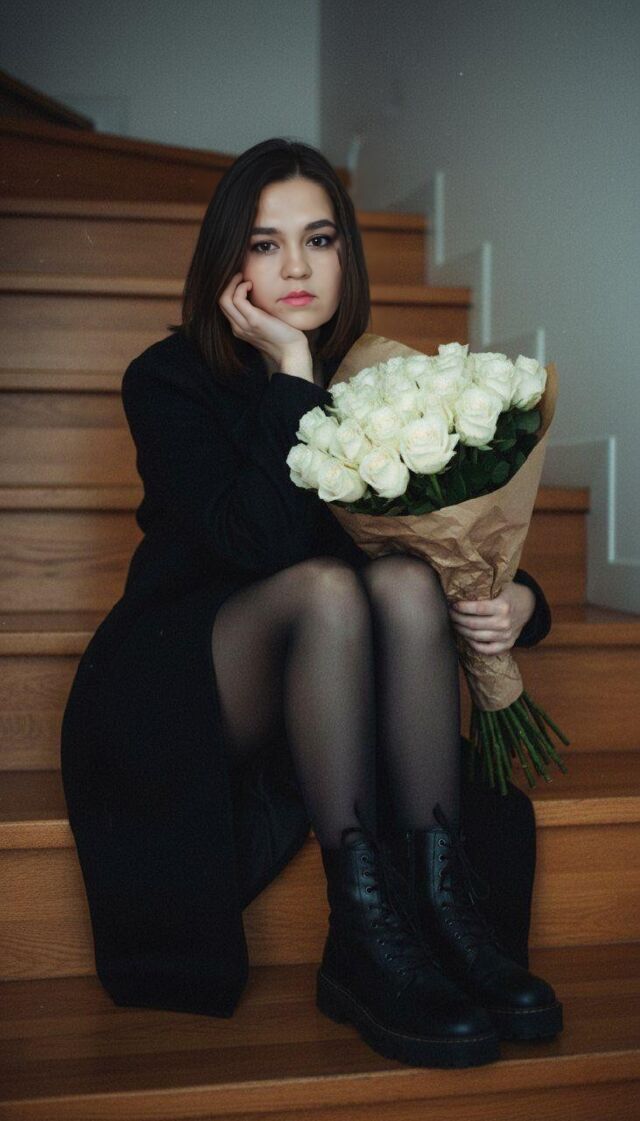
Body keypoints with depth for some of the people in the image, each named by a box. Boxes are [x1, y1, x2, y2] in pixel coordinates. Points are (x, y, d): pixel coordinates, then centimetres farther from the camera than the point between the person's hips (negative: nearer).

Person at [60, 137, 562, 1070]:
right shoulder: (170, 381, -9)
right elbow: (260, 541, -25)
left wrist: (518, 600, -19)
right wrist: (290, 373, -23)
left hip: (328, 697, 4)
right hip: (180, 694, -3)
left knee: (407, 581, -27)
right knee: (327, 587, -33)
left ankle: (440, 901, -29)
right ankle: (362, 941, -34)